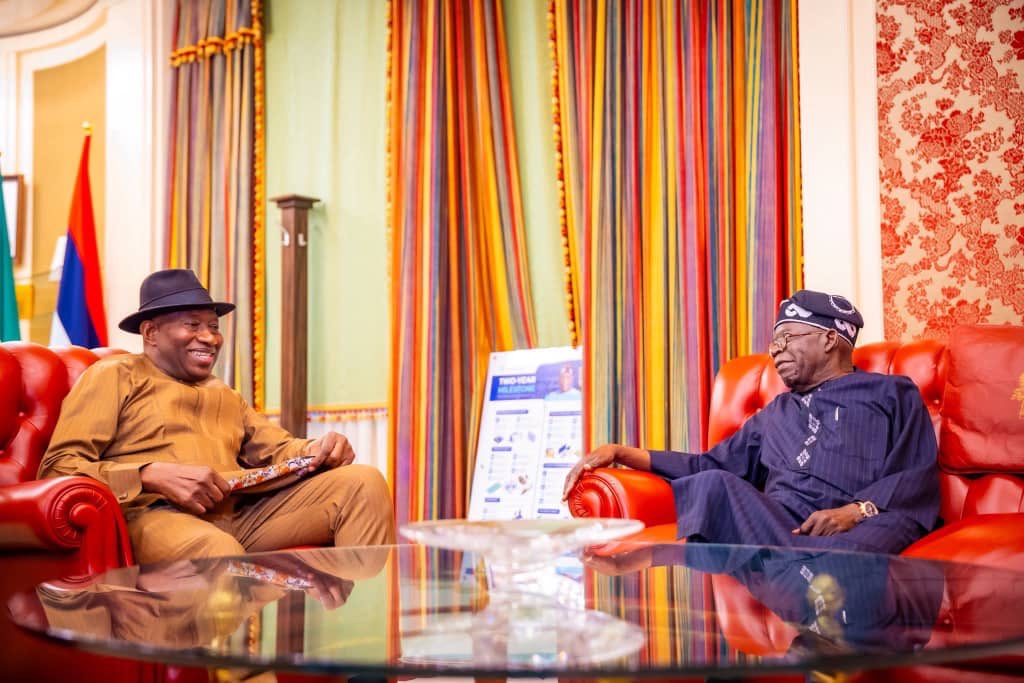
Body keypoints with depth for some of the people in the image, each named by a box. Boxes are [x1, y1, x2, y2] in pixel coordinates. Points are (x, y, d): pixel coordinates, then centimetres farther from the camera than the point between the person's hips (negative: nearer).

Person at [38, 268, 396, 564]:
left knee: (362, 482, -13)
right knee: (218, 550, -42)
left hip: (240, 515, 7)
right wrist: (155, 475, -15)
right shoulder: (115, 375, 11)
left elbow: (278, 448, 22)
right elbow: (57, 468, 0)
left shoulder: (226, 395, 32)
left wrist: (317, 450, -3)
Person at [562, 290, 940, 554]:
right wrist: (621, 452, 18)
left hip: (849, 534, -4)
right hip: (772, 528, 4)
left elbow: (918, 480, 5)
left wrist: (857, 511, -15)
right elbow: (709, 465, 28)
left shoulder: (892, 393, 20)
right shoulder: (777, 413, 36)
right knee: (713, 483, -28)